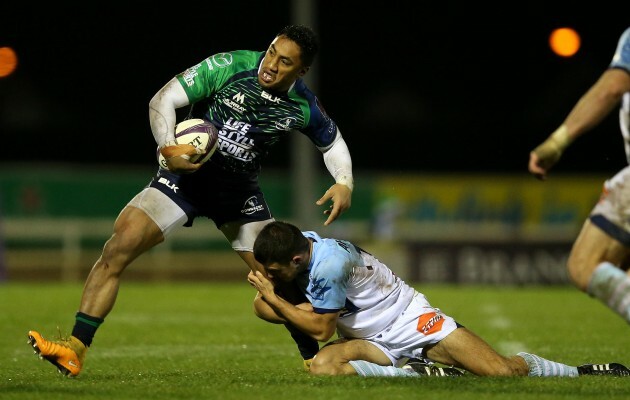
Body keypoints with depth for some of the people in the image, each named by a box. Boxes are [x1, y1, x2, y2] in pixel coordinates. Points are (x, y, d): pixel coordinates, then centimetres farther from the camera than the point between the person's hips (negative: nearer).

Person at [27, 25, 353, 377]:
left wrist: (344, 183, -7)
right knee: (118, 248, -20)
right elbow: (163, 100, -16)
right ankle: (76, 350, -19)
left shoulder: (304, 107, -9)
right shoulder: (229, 66, -18)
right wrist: (168, 149, -32)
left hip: (240, 194, 3)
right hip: (187, 177, -3)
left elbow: (333, 141, 12)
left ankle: (315, 358, 23)